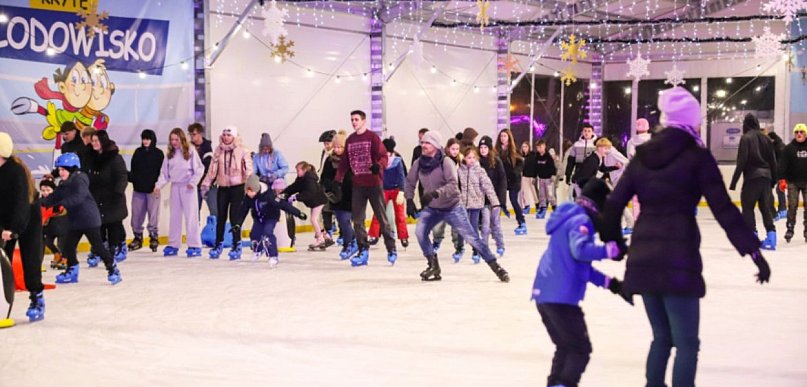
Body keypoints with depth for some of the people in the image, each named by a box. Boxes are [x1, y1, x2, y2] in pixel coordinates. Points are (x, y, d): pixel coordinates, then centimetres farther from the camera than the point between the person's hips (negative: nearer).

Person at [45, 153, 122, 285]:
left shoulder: (80, 180, -18)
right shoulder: (64, 184, 10)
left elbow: (78, 198, -33)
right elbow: (55, 197, 5)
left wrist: (62, 204, -43)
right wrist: (41, 202, -12)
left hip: (89, 219, -9)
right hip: (75, 221, 9)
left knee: (97, 246, -6)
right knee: (68, 246, 8)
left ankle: (113, 269, 4)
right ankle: (72, 271, 21)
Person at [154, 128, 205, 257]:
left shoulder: (190, 151, -5)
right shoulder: (170, 154, 9)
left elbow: (199, 169, -6)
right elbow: (164, 172, 9)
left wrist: (193, 182, -13)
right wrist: (158, 185, -3)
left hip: (188, 187, -5)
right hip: (175, 186, 5)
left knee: (191, 216, -4)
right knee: (175, 216, 10)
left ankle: (195, 246, -1)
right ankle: (173, 245, 16)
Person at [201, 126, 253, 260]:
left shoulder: (242, 151, -5)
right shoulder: (218, 150, 6)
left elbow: (248, 169, -7)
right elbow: (212, 168, 10)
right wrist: (206, 184, 10)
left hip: (237, 187, -4)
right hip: (222, 187, 4)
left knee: (235, 216, -4)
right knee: (221, 217, 7)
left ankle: (237, 245, 6)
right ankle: (218, 244, 19)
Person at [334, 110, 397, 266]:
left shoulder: (372, 137, -5)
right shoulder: (349, 140, 11)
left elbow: (383, 156, -10)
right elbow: (345, 162, 14)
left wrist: (379, 165, -31)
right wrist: (337, 180, 6)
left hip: (374, 183, -5)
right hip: (358, 184, 5)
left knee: (382, 217, 1)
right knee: (357, 219, 3)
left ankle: (391, 250, 10)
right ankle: (363, 251, 10)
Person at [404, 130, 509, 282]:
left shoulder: (445, 162, -22)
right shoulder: (419, 163, -7)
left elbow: (453, 185, -30)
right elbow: (410, 182, 8)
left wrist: (435, 193, -42)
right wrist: (409, 199, -4)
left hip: (451, 207, -4)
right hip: (431, 208, 4)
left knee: (471, 237, -5)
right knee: (420, 231, -18)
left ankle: (495, 266, 6)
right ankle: (433, 266, -3)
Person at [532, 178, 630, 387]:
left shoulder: (571, 218, 22)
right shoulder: (580, 221, -9)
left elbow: (581, 267, 25)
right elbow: (580, 250, -30)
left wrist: (608, 282, 21)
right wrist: (609, 249, -24)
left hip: (544, 293, 10)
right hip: (560, 296, -10)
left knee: (566, 347, 20)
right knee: (581, 349, -3)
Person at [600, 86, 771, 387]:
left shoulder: (642, 156, 10)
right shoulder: (696, 156, -4)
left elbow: (614, 204, 10)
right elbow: (723, 209, -9)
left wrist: (614, 242, 24)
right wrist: (753, 250, -8)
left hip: (642, 257, 6)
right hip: (678, 258, -6)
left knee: (662, 337, 19)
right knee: (686, 343, 2)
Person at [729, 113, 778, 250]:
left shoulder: (746, 138, -6)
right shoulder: (765, 138, 11)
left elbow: (742, 161, -12)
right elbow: (773, 161, 12)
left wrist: (734, 181, -10)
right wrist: (773, 180, 20)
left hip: (752, 177, -6)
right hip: (766, 177, 6)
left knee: (747, 207, 0)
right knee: (765, 208, 12)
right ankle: (771, 236, 8)